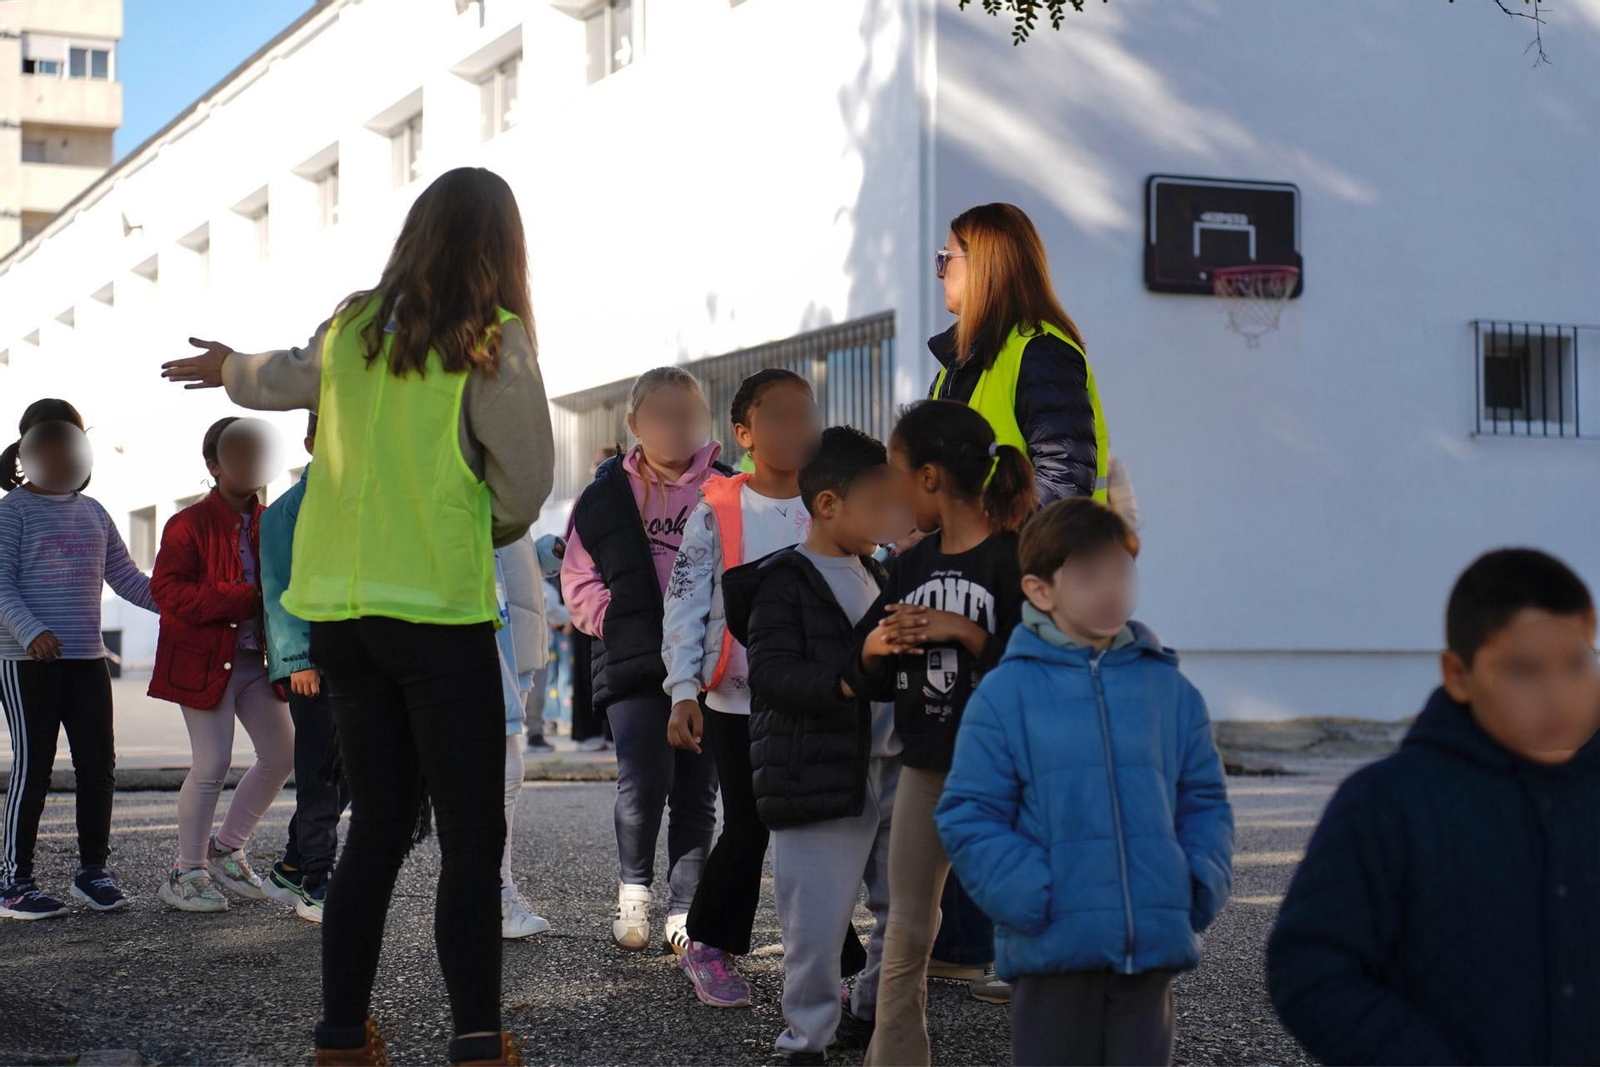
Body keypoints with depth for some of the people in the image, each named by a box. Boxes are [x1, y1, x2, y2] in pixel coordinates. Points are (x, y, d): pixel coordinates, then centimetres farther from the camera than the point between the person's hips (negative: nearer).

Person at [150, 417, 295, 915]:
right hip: (204, 660, -6)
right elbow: (166, 589, -17)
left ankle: (226, 850, 21)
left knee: (283, 754, 4)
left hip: (255, 659, 7)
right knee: (211, 765, -7)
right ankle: (187, 873, 8)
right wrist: (241, 599, -23)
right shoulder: (190, 524, -8)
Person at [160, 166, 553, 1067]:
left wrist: (229, 368, 52)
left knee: (379, 827, 14)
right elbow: (529, 484, -6)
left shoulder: (354, 328, 9)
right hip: (439, 610, -6)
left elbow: (287, 378, 30)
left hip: (337, 604, 6)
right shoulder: (492, 340, -6)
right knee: (472, 837, -3)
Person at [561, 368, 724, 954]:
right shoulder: (606, 495, 9)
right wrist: (617, 621, -4)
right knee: (643, 780, -17)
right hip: (634, 664, -1)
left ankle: (683, 911, 14)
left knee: (696, 791, 3)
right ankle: (633, 887, 7)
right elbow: (579, 580, 12)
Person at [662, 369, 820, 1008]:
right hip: (737, 703, -2)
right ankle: (709, 948, 18)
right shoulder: (717, 510, -2)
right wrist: (684, 693, -8)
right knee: (746, 830, -1)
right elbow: (685, 603, -2)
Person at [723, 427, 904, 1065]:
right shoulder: (785, 583, -11)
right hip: (818, 780, -8)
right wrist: (843, 682, -31)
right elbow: (770, 674, -22)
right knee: (818, 920, -5)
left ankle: (870, 1014, 33)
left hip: (887, 769, 8)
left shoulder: (874, 576, 15)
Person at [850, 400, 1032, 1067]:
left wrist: (963, 632, -24)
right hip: (926, 768, 6)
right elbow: (866, 680, 10)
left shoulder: (1014, 558, -12)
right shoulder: (912, 566, 8)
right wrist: (874, 647, -11)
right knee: (906, 936, 9)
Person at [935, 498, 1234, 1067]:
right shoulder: (1005, 693, -4)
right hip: (1052, 950, -3)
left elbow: (1204, 800, 14)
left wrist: (1202, 882, -3)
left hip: (1153, 942, 3)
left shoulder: (1170, 689, 7)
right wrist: (1028, 898, -15)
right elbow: (967, 816, -5)